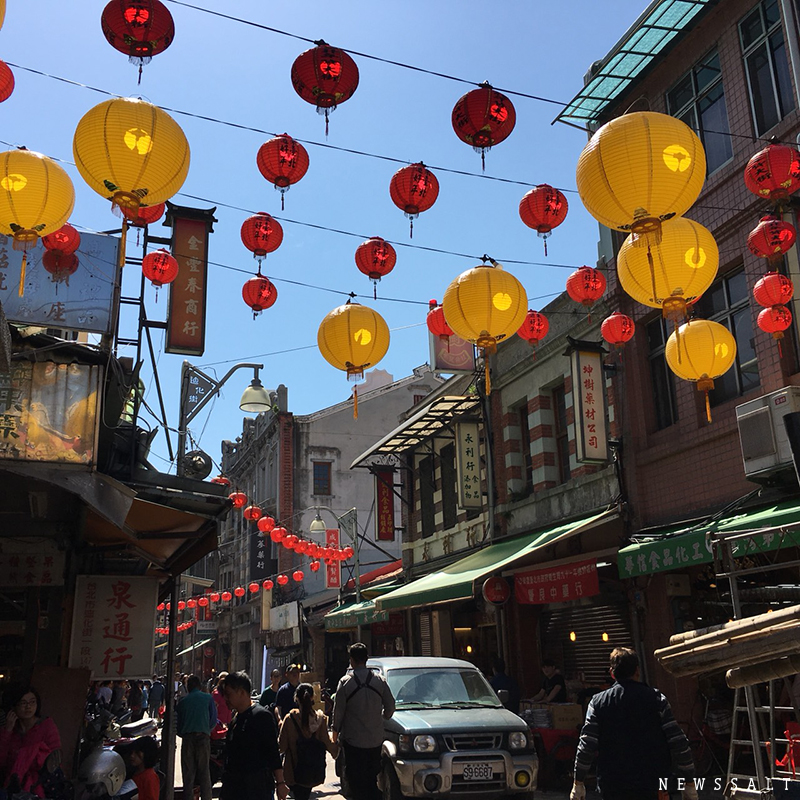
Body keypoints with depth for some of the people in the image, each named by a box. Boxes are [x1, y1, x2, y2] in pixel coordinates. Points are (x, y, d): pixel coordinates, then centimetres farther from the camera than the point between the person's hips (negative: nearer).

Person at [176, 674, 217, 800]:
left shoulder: (183, 701, 10)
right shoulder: (208, 699, 5)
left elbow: (178, 723, 12)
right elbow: (213, 720, 4)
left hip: (187, 738, 1)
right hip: (203, 736, -1)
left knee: (188, 771, 9)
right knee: (204, 770, 5)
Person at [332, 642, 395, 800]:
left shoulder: (345, 682, -9)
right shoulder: (379, 681, -2)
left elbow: (338, 711, -5)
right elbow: (390, 707, 5)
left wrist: (335, 735, 7)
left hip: (353, 740, -3)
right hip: (375, 739, 3)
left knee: (356, 781, 5)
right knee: (373, 779, 16)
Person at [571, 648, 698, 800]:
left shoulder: (599, 702, -2)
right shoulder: (656, 699, -2)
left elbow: (586, 746, -7)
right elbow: (679, 743, -6)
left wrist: (578, 783, 1)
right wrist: (690, 783, 2)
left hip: (611, 787, 0)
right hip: (649, 787, 0)